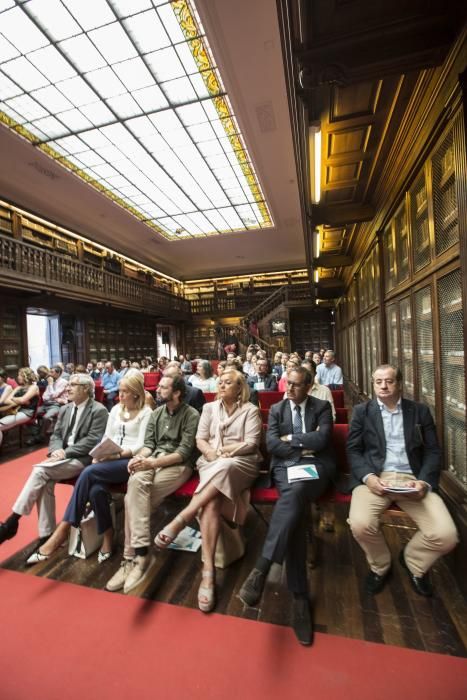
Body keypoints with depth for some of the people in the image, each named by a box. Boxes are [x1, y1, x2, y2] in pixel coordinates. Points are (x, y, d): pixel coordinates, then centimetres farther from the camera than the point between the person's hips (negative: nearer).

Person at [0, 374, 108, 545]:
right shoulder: (65, 409, 15)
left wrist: (66, 452, -20)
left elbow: (93, 441, -16)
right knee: (45, 482, -20)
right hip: (63, 457, 7)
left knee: (40, 470, -23)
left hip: (83, 459, -6)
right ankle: (46, 535, -10)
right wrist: (57, 450, -8)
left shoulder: (99, 411, -9)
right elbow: (56, 435, 14)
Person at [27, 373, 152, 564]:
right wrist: (99, 455, -4)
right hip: (109, 460, 5)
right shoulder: (115, 409, 17)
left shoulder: (146, 412, -2)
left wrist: (117, 454, -20)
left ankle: (63, 529, -15)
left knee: (89, 473, -28)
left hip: (131, 461, -5)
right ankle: (107, 535, -7)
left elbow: (141, 446, -9)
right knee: (95, 489, -27)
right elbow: (106, 438, 15)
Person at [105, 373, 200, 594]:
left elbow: (184, 452, -13)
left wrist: (152, 463, -20)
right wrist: (139, 457, -11)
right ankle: (140, 553, -21)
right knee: (136, 482, -27)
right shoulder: (156, 413, 14)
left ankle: (133, 556, -10)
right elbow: (149, 443, 12)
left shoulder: (191, 415, -6)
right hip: (153, 460, 5)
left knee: (134, 496, -24)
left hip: (178, 465, -5)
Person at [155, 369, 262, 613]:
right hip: (212, 463, 2)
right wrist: (210, 452, -10)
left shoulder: (250, 411, 5)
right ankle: (208, 570, -26)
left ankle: (181, 519, -31)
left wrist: (223, 450, -11)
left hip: (241, 463, -2)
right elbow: (200, 439, 11)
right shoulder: (209, 408, 15)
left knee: (224, 468, -38)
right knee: (211, 502, -28)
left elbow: (252, 444, -4)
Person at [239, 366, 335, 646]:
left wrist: (290, 438, -1)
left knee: (295, 494, -35)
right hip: (286, 467, 1)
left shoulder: (322, 407, 10)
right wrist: (303, 447, -5)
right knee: (296, 506, -29)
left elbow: (322, 439, -7)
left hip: (316, 466, -1)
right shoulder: (276, 409, 14)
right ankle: (300, 596, -21)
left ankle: (262, 567, -37)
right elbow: (271, 444, 1)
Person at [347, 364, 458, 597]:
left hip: (412, 478, 2)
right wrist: (367, 476, -15)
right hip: (374, 477, -1)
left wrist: (424, 481, -10)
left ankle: (413, 561, 19)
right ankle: (380, 566, 12)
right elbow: (353, 450, 3)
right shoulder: (361, 411, 7)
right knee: (360, 524, -27)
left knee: (445, 534, -19)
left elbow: (433, 451, 8)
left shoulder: (420, 410, 11)